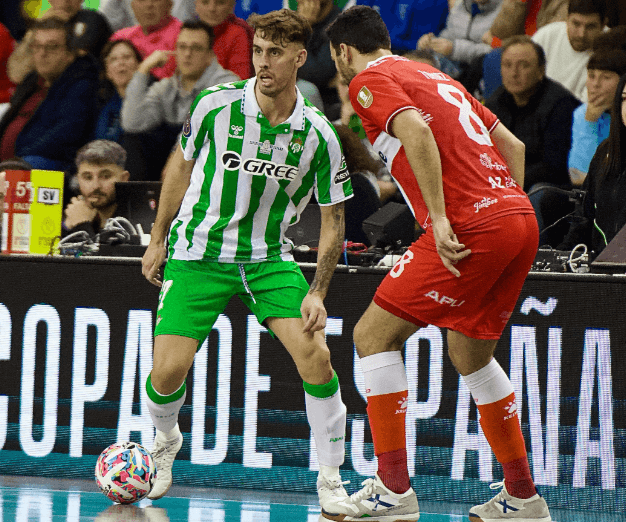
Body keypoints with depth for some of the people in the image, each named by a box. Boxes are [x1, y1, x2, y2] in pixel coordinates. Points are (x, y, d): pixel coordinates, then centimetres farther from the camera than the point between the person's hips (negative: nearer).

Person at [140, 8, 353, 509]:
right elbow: (181, 165, 7)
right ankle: (165, 441, 25)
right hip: (198, 251, 0)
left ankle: (331, 481, -3)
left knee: (315, 355, -19)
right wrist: (159, 239, 11)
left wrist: (317, 293, -10)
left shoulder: (318, 136, -11)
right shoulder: (215, 105, -12)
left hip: (268, 257, 1)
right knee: (168, 371, -12)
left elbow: (332, 220, -1)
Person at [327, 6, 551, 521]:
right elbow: (513, 145, 25)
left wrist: (440, 220, -21)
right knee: (471, 353, 22)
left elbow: (417, 131, -18)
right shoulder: (436, 76, 26)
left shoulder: (369, 80, 2)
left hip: (470, 225, -8)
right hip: (521, 217, 8)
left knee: (374, 335, -1)